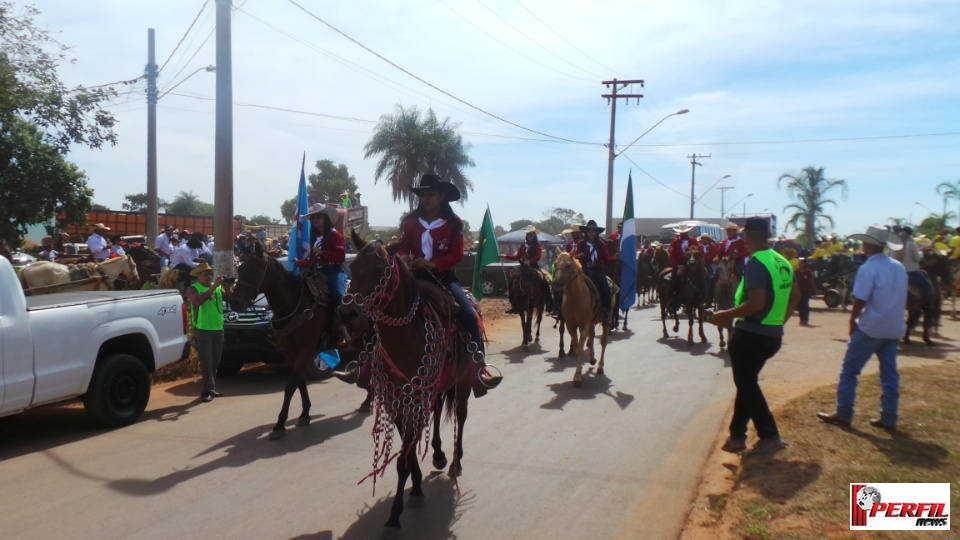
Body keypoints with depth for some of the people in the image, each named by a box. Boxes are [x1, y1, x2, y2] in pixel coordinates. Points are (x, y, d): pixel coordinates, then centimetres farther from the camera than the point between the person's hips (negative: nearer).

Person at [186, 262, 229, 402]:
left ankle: (211, 389, 20)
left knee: (215, 362, 10)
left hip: (218, 330, 5)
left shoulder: (218, 287, 10)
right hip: (202, 331, -5)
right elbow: (198, 300, -24)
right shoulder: (193, 289, -3)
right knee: (206, 362, -7)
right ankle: (209, 390, -6)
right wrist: (213, 286, -26)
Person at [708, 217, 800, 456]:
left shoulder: (755, 263, -18)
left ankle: (770, 436, 5)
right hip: (773, 335, 9)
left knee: (747, 385, 5)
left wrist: (726, 315, -17)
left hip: (751, 335, -9)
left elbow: (756, 303, -26)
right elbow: (795, 296, 17)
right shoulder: (782, 262, 9)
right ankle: (737, 435, 23)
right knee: (747, 383, 17)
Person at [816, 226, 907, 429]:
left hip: (871, 328, -7)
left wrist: (853, 322, -3)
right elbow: (902, 298, 12)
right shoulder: (899, 267, 7)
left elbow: (860, 300, -17)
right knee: (889, 373, 11)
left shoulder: (868, 269, -16)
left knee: (849, 370, 3)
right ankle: (888, 418, 15)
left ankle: (843, 414, 5)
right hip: (895, 329, 7)